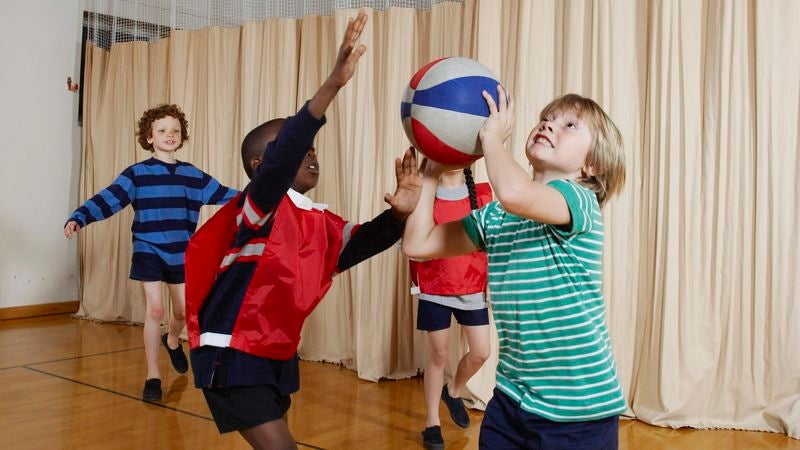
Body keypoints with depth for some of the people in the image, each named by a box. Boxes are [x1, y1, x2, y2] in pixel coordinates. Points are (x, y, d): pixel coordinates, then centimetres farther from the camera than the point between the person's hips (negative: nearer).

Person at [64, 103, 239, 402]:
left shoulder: (193, 175, 4)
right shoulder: (137, 174, -5)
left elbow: (225, 196, 7)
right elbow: (107, 200, -12)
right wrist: (78, 218, -26)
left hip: (182, 255, 3)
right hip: (148, 252, -3)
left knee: (183, 311, 10)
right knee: (155, 310, -8)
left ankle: (172, 342, 46)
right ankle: (152, 377, 5)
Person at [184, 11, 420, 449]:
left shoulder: (319, 220, 6)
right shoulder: (259, 206, -18)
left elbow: (360, 242, -3)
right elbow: (283, 158, -36)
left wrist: (400, 213, -24)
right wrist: (334, 83, -45)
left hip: (278, 354, 9)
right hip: (232, 353, -8)